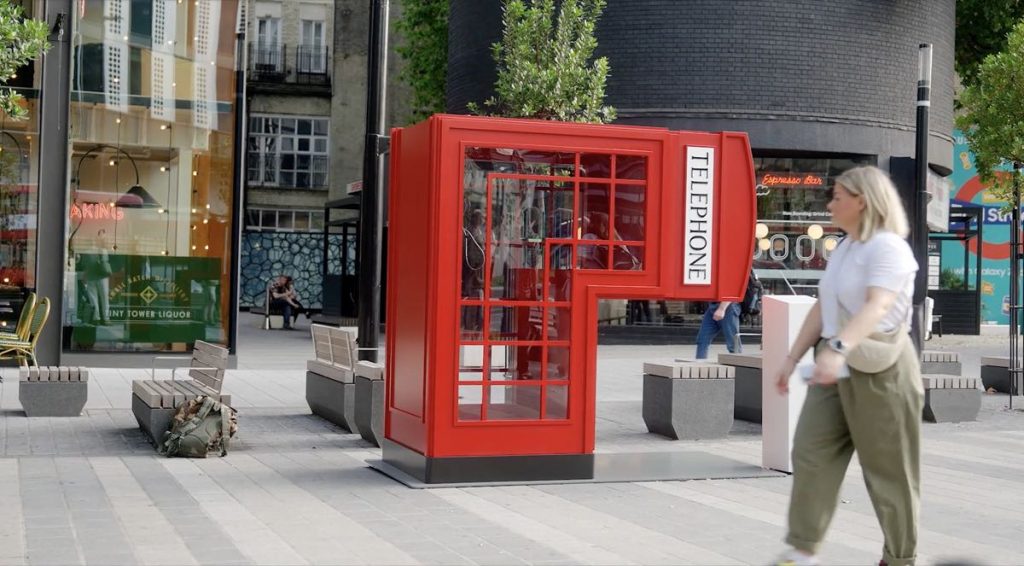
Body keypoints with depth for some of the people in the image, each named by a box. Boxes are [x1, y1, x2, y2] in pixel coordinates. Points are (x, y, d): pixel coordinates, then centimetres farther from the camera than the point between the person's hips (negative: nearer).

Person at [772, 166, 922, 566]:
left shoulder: (888, 247, -15)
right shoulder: (842, 249, 14)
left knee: (888, 469, 3)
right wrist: (792, 358, 14)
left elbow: (877, 306, -31)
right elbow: (821, 308, 17)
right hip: (837, 368, 8)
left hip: (879, 369, -8)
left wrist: (838, 348, -45)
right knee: (811, 453, 2)